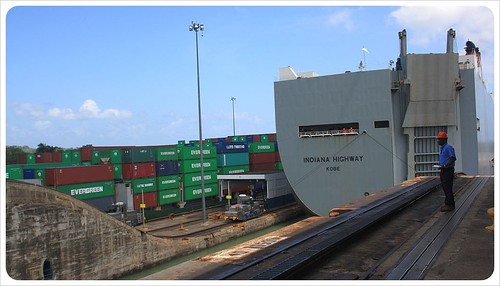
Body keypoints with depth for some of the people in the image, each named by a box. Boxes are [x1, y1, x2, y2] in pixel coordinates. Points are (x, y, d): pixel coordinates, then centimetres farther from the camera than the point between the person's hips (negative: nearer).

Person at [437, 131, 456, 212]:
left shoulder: (448, 147, -13)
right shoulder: (442, 148, 17)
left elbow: (453, 158, -20)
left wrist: (444, 165, -25)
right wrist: (441, 166, 11)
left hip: (448, 170, -10)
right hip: (443, 170, 10)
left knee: (448, 188, -8)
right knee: (445, 187, 12)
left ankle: (449, 204, -4)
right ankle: (450, 204, 19)